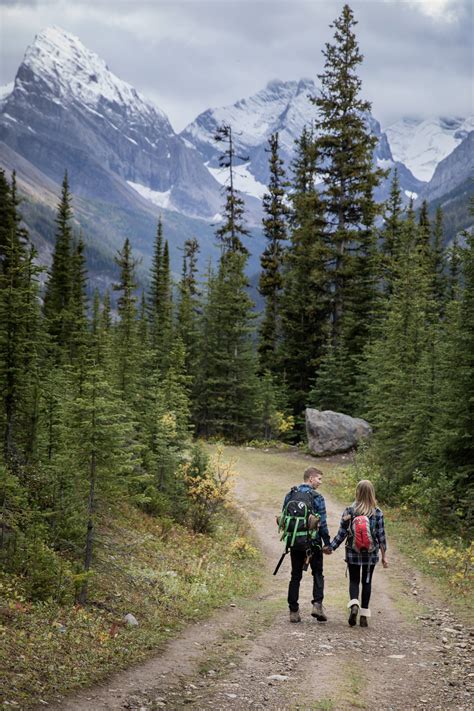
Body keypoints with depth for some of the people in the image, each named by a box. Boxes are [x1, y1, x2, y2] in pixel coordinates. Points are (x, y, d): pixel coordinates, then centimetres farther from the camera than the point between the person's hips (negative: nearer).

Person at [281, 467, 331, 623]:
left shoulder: (289, 496, 4)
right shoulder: (317, 498, -10)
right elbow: (322, 523, -10)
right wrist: (327, 543, -1)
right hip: (313, 543, -4)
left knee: (295, 576, 9)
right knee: (317, 574, 9)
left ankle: (293, 611, 7)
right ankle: (317, 604, -6)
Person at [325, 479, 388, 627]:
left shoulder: (349, 511, -8)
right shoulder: (377, 513, -6)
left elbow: (342, 533, -6)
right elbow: (381, 535, -4)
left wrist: (330, 547, 5)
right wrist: (384, 555, 4)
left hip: (353, 553, 0)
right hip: (371, 554, 1)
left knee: (354, 580, 12)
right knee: (367, 581, 12)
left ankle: (354, 605, -15)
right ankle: (364, 616, 13)